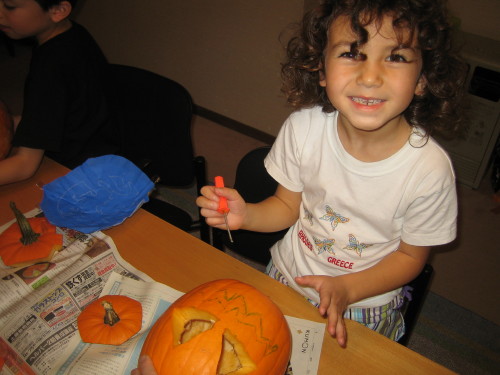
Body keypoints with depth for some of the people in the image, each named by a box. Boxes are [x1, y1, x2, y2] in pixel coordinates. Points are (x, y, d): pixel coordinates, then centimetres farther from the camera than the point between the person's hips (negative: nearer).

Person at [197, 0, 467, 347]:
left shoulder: (429, 169, -28)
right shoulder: (303, 128, -23)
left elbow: (411, 255, -12)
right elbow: (288, 206, -8)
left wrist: (347, 289, -25)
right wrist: (246, 215, -27)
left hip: (365, 307, -1)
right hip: (289, 277, 2)